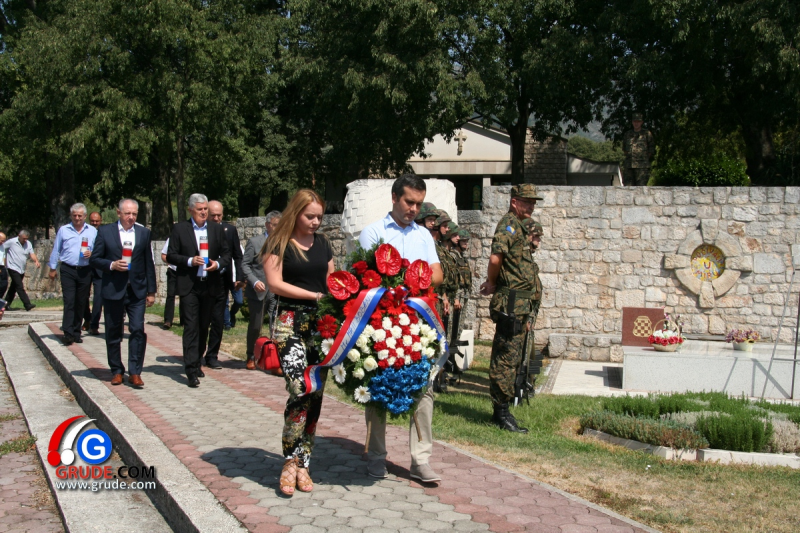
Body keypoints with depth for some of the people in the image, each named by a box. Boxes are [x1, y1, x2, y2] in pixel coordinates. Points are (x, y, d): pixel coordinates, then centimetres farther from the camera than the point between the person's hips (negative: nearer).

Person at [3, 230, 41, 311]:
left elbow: (32, 254, -2)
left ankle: (6, 304, 24)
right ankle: (27, 304, -19)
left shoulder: (28, 244, 6)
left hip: (22, 270, 6)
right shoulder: (11, 242, -8)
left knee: (13, 287, 14)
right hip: (13, 268, -6)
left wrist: (36, 261, -22)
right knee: (20, 287, -13)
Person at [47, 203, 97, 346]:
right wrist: (52, 268, 9)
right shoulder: (63, 230, 7)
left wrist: (91, 254, -10)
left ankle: (76, 332, 15)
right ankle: (68, 333, -14)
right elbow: (56, 250, 11)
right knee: (69, 301, -10)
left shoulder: (93, 231, 9)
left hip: (85, 271, 2)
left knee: (81, 303, 6)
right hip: (68, 270, -1)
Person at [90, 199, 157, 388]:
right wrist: (112, 265, -16)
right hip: (113, 291, 0)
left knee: (138, 330, -8)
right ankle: (116, 371, 21)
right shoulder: (105, 231, 3)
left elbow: (149, 263, 9)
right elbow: (95, 259, 3)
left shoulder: (144, 233, 8)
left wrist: (151, 291, 7)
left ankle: (135, 372, -1)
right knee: (113, 334, 7)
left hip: (137, 291, 1)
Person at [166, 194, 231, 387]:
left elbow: (227, 254, 10)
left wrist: (218, 264, -10)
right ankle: (191, 369, -9)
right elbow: (171, 256, -1)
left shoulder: (217, 229, 9)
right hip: (189, 286, -3)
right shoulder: (179, 229, 2)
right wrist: (190, 261, -16)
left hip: (210, 286, 3)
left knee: (204, 326, 11)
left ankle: (196, 362, 26)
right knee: (191, 327, -8)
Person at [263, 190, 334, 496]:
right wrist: (315, 295, -12)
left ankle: (302, 463, 13)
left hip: (321, 323, 6)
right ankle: (291, 462, -3)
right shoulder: (279, 243, -1)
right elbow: (275, 283, -9)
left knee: (316, 394, 3)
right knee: (300, 390, -18)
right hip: (290, 322, -5)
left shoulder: (322, 242, 16)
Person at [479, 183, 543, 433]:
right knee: (506, 358, -6)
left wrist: (492, 283, 11)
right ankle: (502, 412, -1)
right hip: (511, 302, -10)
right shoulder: (508, 224, -12)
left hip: (519, 304, 10)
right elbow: (496, 257, -26)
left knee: (508, 357, 13)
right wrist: (492, 283, -11)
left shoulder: (517, 226, 19)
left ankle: (500, 410, 21)